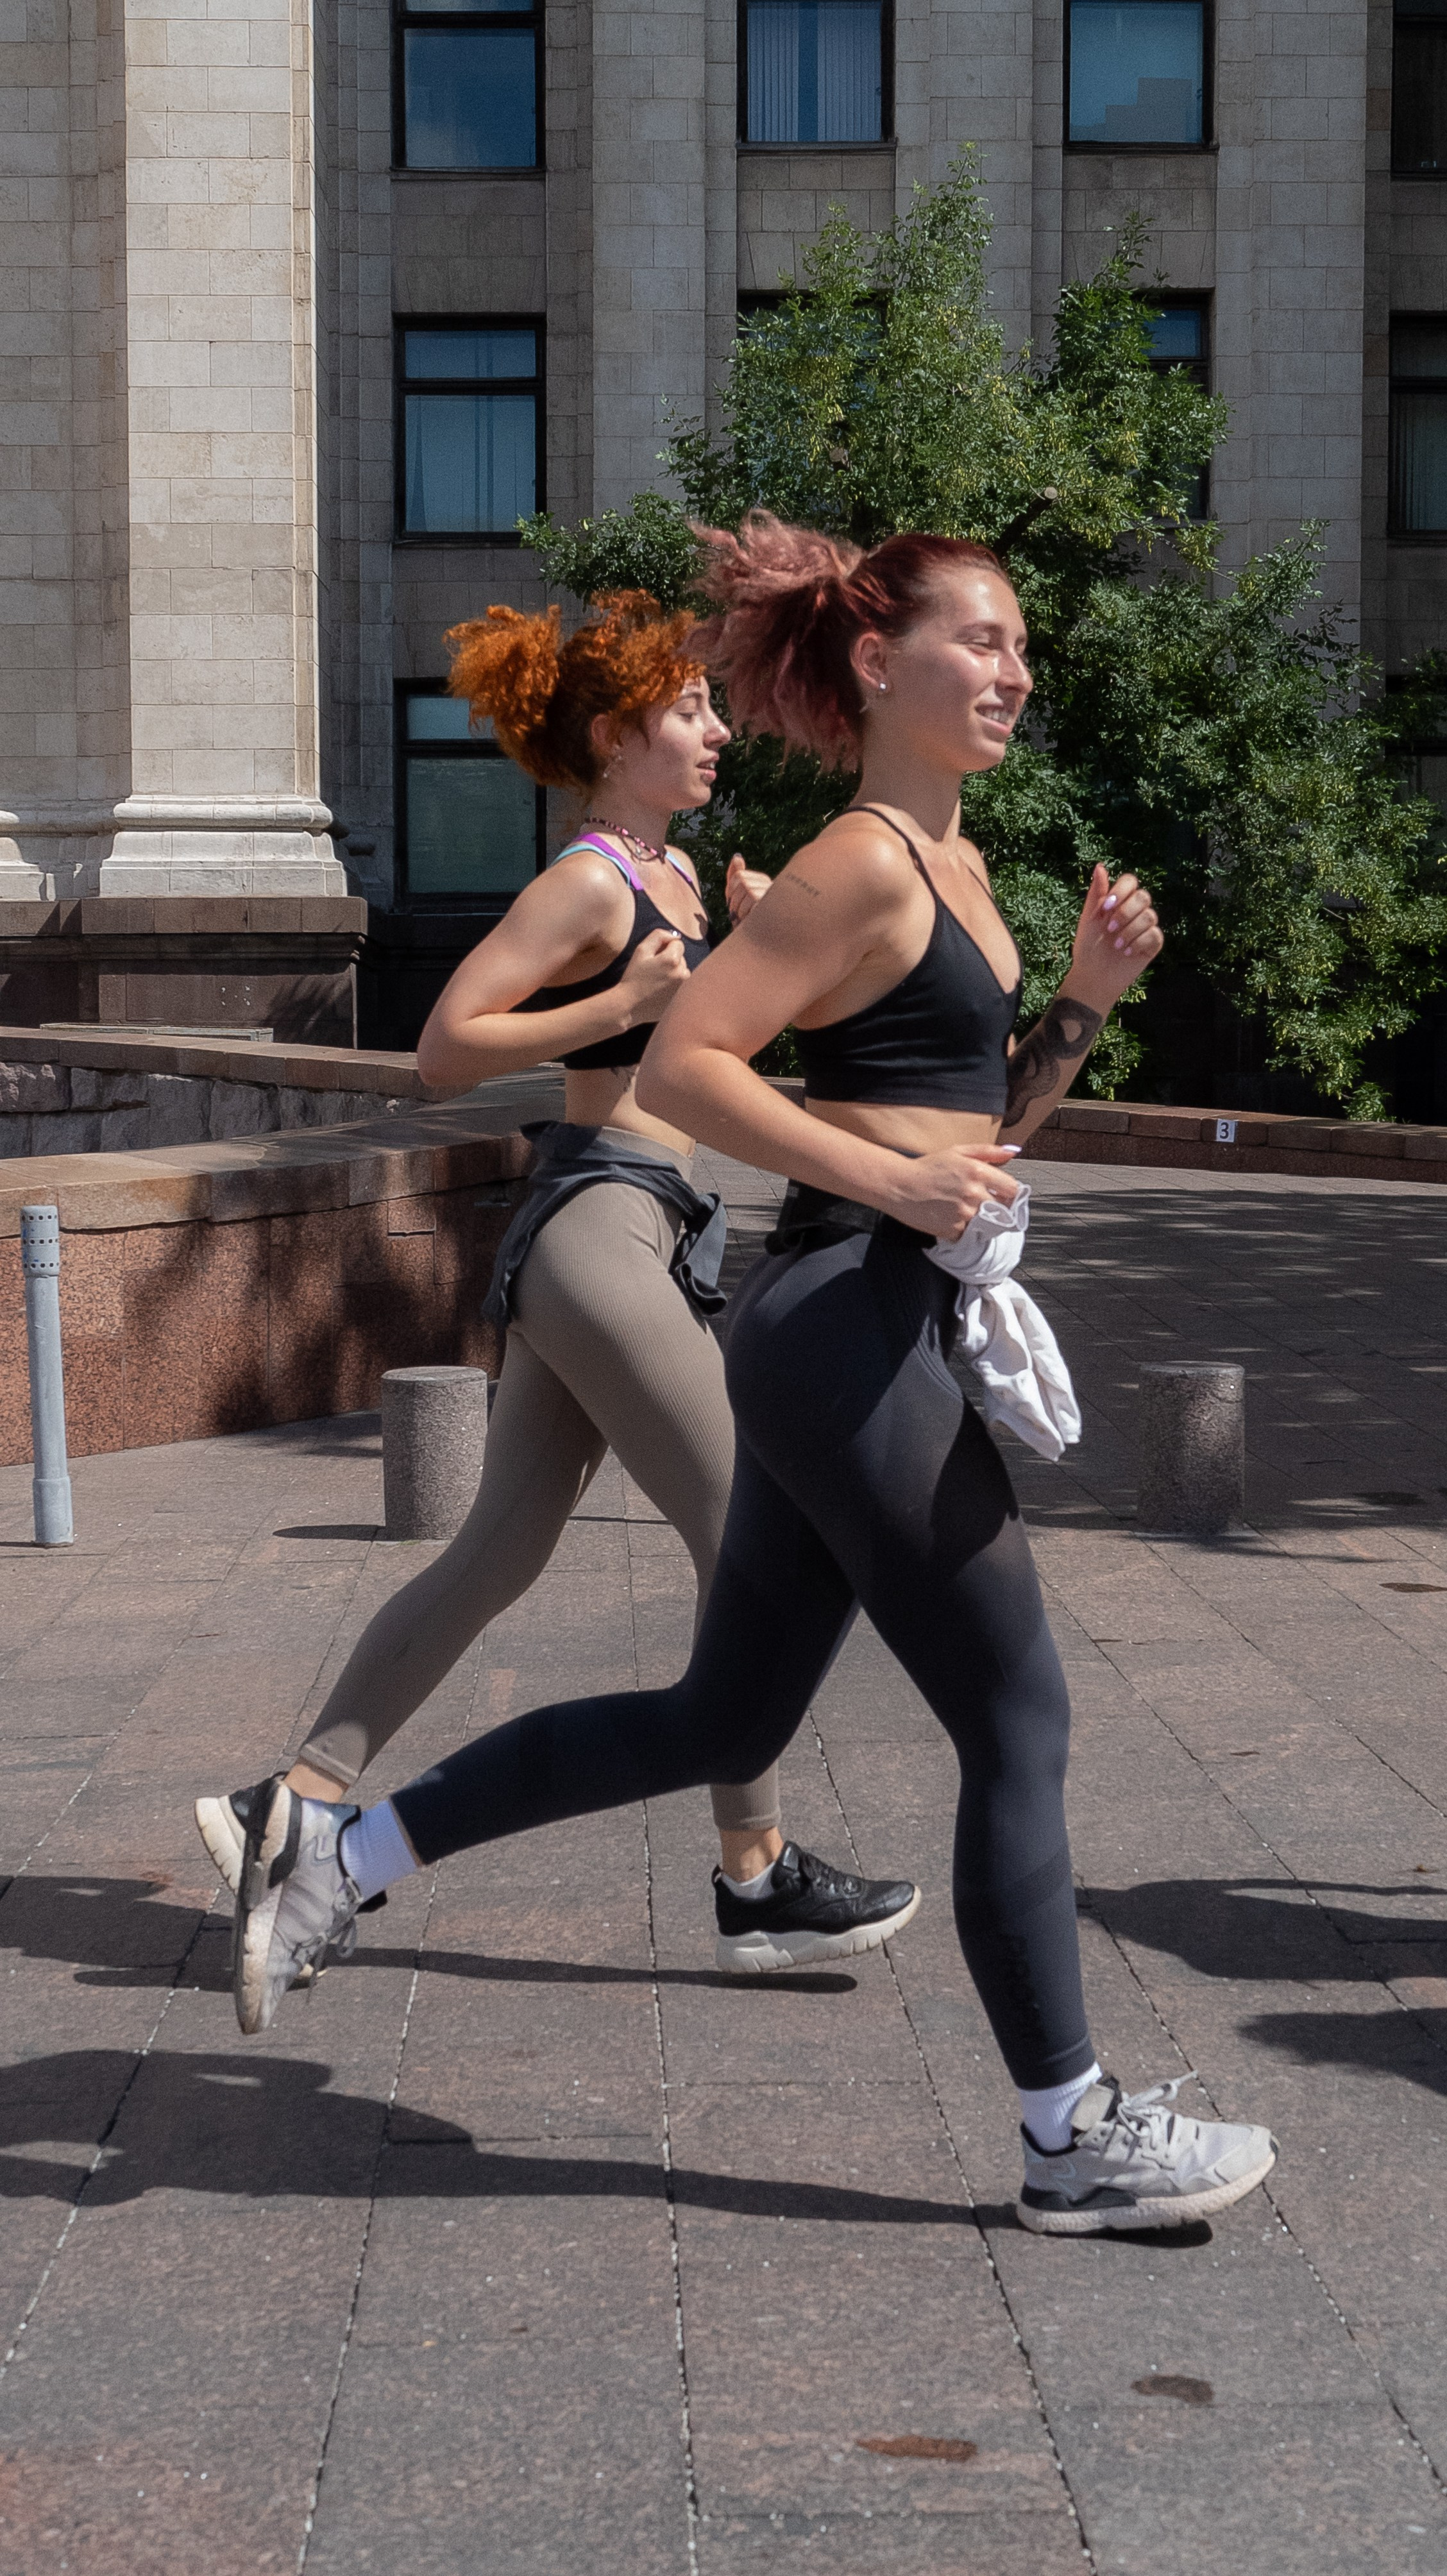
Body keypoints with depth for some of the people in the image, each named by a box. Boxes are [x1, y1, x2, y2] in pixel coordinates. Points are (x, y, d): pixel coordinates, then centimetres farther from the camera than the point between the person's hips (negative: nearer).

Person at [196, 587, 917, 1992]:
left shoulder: (670, 871, 16)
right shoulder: (588, 884, -11)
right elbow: (446, 1046, -15)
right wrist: (623, 1003, -19)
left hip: (627, 1236, 10)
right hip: (600, 1228, -10)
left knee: (499, 1551, 11)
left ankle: (298, 1804, 15)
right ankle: (758, 1881, 3)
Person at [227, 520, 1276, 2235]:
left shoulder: (952, 868, 17)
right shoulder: (863, 864, -12)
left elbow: (986, 1122, 22)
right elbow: (680, 1068, -18)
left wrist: (1086, 996, 8)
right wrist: (893, 1181, -21)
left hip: (860, 1339, 10)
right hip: (849, 1331, -10)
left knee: (724, 1719, 16)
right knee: (1017, 1727, -1)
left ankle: (341, 1855, 23)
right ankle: (1075, 2139, 13)